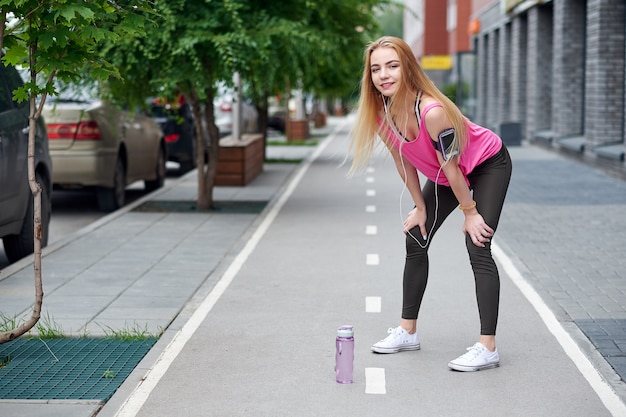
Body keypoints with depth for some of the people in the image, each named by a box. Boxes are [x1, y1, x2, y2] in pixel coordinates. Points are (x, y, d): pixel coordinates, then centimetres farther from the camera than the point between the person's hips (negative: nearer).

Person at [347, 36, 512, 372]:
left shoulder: (432, 111, -39)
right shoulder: (381, 113, -19)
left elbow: (450, 167, -27)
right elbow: (403, 161, -4)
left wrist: (470, 211, -16)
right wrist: (420, 208, 2)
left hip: (488, 164, -8)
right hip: (446, 173, 8)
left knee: (477, 247, -17)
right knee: (415, 239, 8)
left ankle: (488, 348, -17)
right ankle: (408, 331, 20)